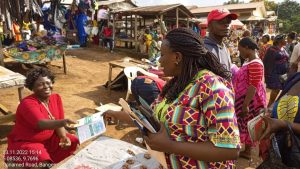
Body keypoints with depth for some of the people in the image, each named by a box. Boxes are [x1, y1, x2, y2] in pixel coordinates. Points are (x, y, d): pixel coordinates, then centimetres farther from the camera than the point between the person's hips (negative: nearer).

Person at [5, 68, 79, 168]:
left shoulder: (56, 98, -3)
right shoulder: (27, 103, -24)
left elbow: (58, 122, 1)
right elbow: (41, 124, -40)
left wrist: (64, 137, -17)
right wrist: (62, 122, -58)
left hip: (48, 139, 7)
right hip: (24, 143, -7)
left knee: (74, 142, -5)